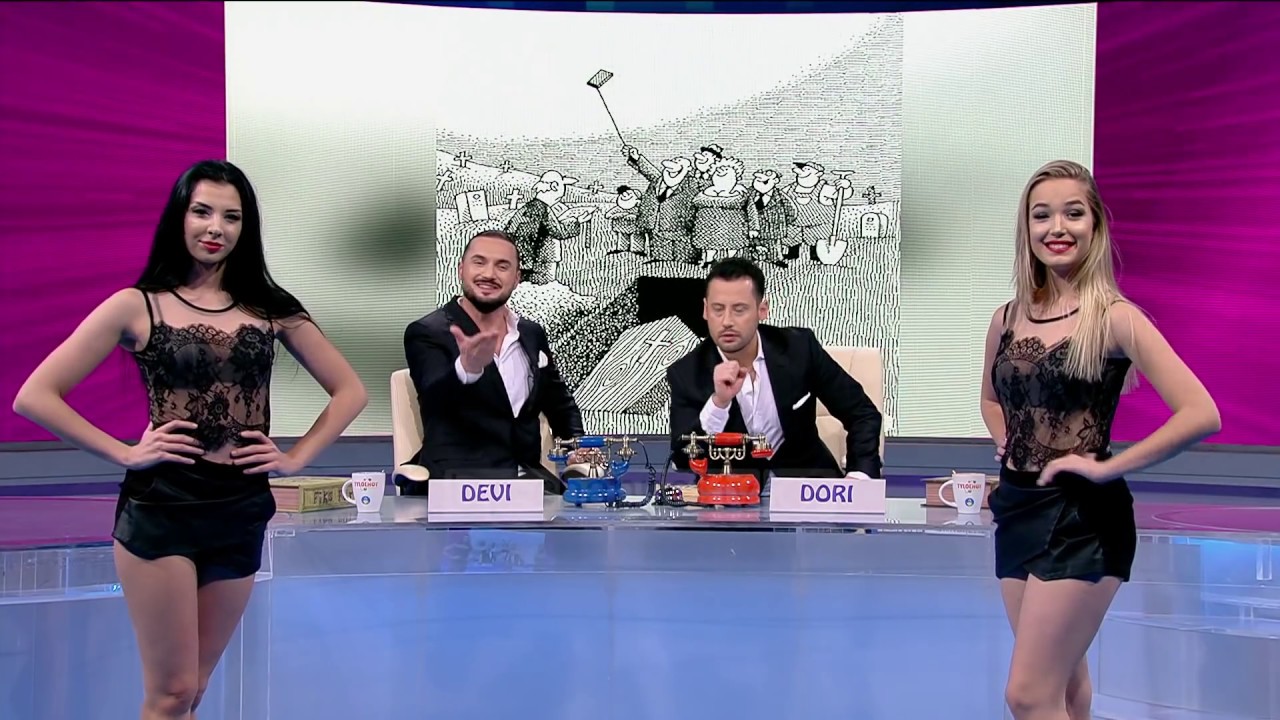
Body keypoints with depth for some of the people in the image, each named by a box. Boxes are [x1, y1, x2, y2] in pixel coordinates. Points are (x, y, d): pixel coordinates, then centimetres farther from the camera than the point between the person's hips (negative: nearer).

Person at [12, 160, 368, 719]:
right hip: (159, 510, -3)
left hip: (242, 513, 3)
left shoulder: (270, 309, 6)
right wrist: (124, 453, -8)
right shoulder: (136, 306, -1)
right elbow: (35, 396, -3)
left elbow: (349, 390, 13)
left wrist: (296, 459, 2)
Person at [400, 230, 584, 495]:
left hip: (528, 476, 6)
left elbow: (559, 404, 25)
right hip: (456, 481, -5)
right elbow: (434, 398, -20)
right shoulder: (427, 333, -2)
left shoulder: (533, 334, 14)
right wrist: (467, 368, -41)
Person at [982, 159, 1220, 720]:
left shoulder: (1113, 318, -11)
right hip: (1017, 509, 6)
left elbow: (1201, 414, -19)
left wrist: (1107, 467, -17)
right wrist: (1005, 440, 7)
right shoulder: (1007, 318, 6)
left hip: (1082, 517, -6)